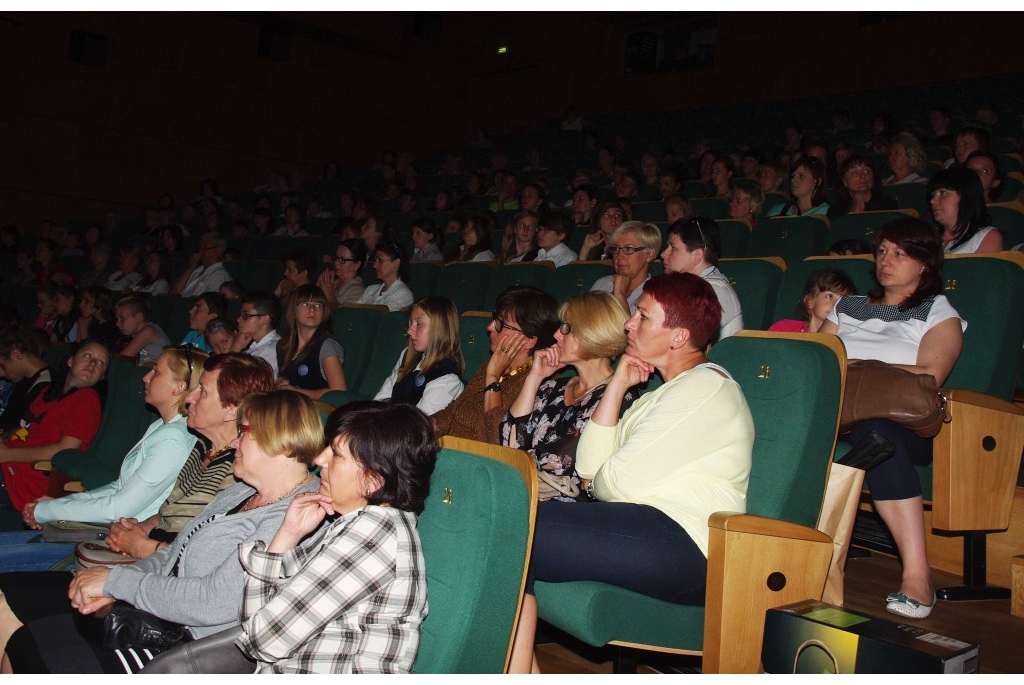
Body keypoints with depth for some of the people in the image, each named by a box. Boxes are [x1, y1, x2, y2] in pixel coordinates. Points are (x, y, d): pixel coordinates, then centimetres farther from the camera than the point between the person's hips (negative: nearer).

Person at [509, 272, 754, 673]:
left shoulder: (705, 388, -6)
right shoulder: (662, 394, 25)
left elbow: (619, 481, -13)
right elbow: (590, 470, 12)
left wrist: (599, 482, 10)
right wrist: (616, 386, 7)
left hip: (678, 542, -10)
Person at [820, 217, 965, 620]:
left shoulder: (938, 313, 16)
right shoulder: (848, 307, 30)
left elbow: (929, 376, -2)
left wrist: (857, 366, -7)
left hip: (907, 423, -3)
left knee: (871, 430, -41)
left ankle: (917, 575, -42)